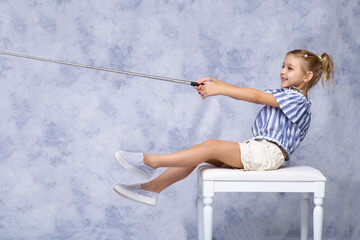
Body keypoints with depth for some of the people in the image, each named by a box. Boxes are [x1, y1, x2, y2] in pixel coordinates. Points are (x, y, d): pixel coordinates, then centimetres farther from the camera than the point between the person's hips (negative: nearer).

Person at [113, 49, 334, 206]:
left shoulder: (298, 100, -6)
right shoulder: (282, 94, 24)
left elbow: (255, 97, -17)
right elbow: (243, 92, 13)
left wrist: (219, 89, -20)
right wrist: (215, 83, -1)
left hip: (268, 153, -9)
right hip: (256, 149, 9)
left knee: (211, 147, -23)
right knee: (201, 150, -5)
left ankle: (151, 162, -26)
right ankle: (152, 188, -9)